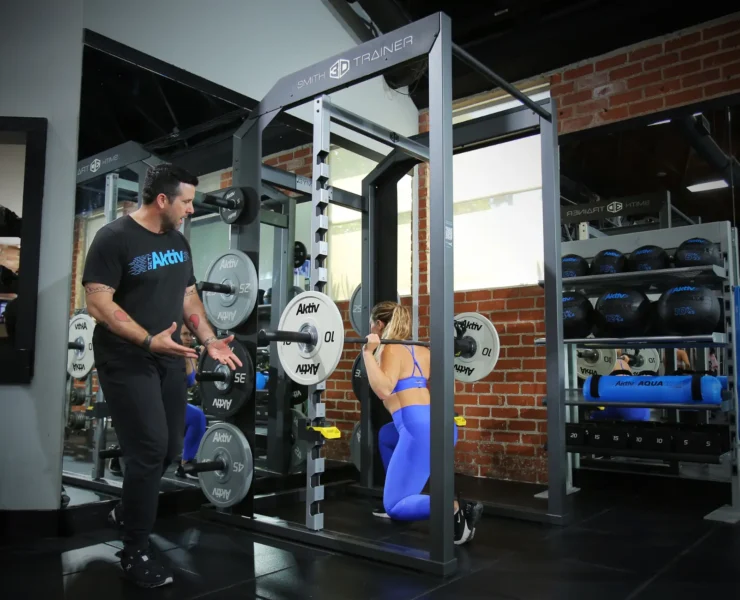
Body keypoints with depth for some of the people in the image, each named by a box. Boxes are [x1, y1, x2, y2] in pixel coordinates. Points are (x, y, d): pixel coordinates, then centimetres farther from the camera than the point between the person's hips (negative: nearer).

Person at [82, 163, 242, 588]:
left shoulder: (179, 242, 10)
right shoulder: (114, 238, -12)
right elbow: (98, 302, -18)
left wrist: (210, 340, 4)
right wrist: (148, 340, -26)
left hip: (169, 359, 7)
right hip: (127, 362, -7)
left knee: (171, 449, 12)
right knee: (150, 450, -8)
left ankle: (126, 514, 38)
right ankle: (135, 552, 11)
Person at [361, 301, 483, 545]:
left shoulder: (390, 350, -3)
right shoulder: (421, 351, 20)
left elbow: (384, 390, -19)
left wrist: (368, 353, -19)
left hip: (421, 431, -8)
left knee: (394, 507, 2)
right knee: (386, 434, 36)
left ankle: (456, 508, -21)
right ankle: (401, 496, 32)